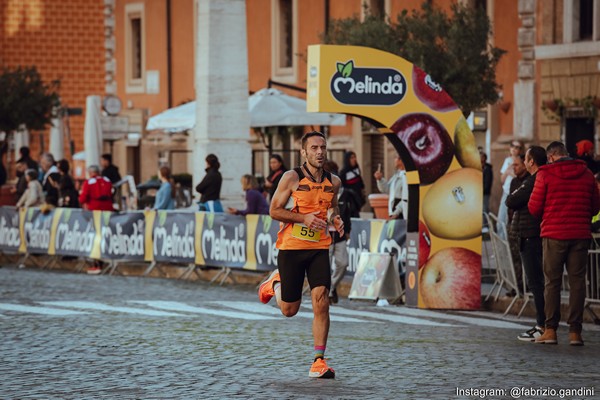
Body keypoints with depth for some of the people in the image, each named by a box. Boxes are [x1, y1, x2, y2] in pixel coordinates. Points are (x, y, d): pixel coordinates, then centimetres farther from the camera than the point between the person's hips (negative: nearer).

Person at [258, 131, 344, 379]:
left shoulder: (333, 182, 6)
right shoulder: (292, 178, -8)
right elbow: (274, 210, -7)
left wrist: (335, 219, 2)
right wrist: (304, 218, -20)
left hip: (319, 248, 3)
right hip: (291, 247, -3)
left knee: (321, 301, -15)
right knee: (289, 310, 7)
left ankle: (319, 361, -12)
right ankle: (276, 282, 43)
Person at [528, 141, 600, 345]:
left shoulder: (545, 174, -5)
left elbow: (534, 208, -3)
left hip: (554, 234, -2)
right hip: (581, 234, 2)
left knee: (552, 282, 4)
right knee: (577, 281, 4)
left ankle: (550, 329, 2)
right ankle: (575, 331, 1)